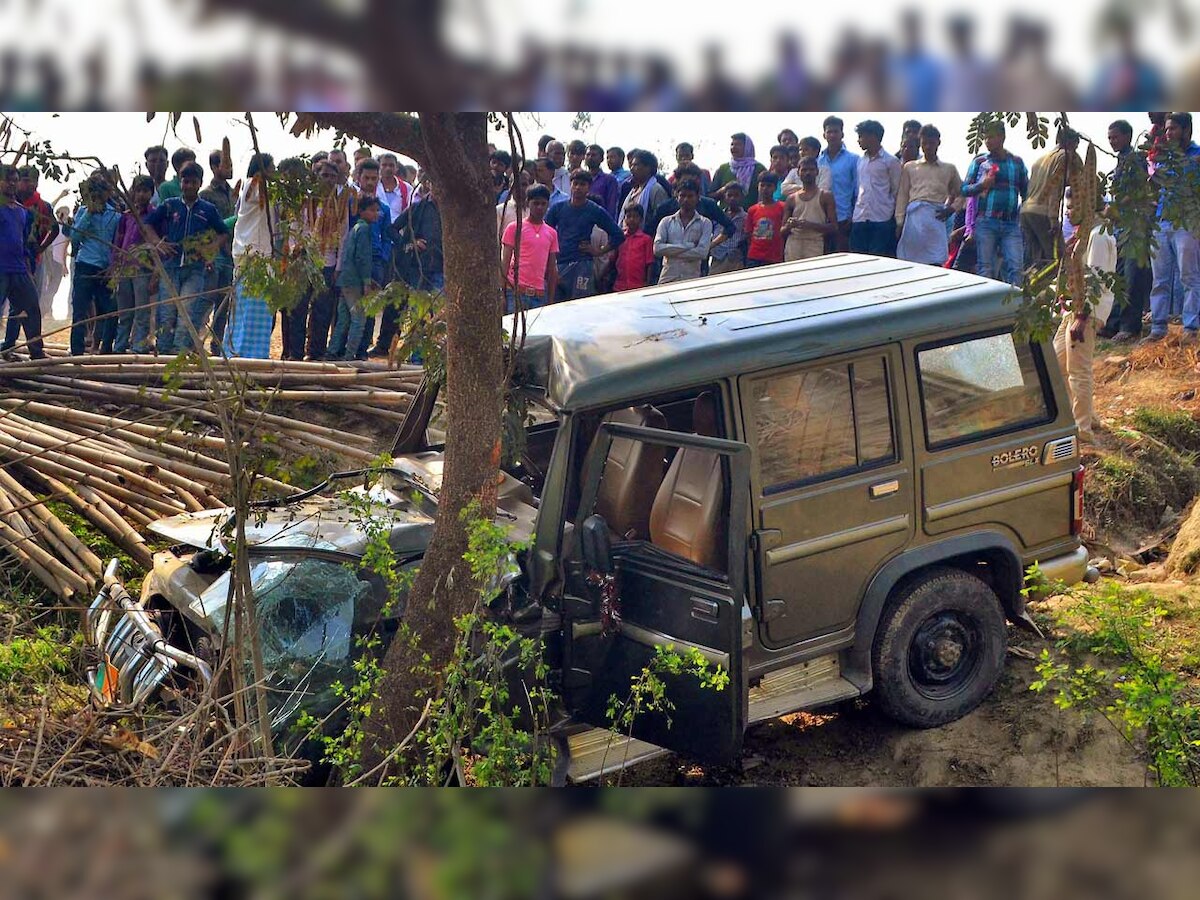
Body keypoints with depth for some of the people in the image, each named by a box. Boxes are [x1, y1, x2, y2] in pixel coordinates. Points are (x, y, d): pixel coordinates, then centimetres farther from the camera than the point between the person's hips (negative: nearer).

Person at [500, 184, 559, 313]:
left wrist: (551, 300, 11)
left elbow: (552, 269, 15)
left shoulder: (551, 233, 13)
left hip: (540, 294, 4)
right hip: (516, 291, -4)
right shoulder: (514, 228, 2)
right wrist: (502, 295, -5)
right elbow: (505, 262, 1)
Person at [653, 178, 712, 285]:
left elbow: (702, 252, -6)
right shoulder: (666, 222, 12)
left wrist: (671, 251, -5)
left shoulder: (704, 223, 8)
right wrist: (689, 246, -6)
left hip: (692, 279, -1)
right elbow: (657, 248, -3)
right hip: (668, 279, 1)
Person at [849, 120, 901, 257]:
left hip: (882, 220, -5)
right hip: (860, 219, 5)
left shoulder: (890, 161, -3)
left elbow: (896, 191, 1)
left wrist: (894, 218, 1)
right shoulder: (860, 160, 14)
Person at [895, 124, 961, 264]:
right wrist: (900, 222, 4)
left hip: (936, 216, 0)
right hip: (915, 215, 0)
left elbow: (961, 193, 23)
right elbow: (902, 196, 13)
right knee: (910, 260, -4)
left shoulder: (949, 168, 18)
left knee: (936, 261, -10)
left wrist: (952, 208, 4)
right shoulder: (909, 167, 17)